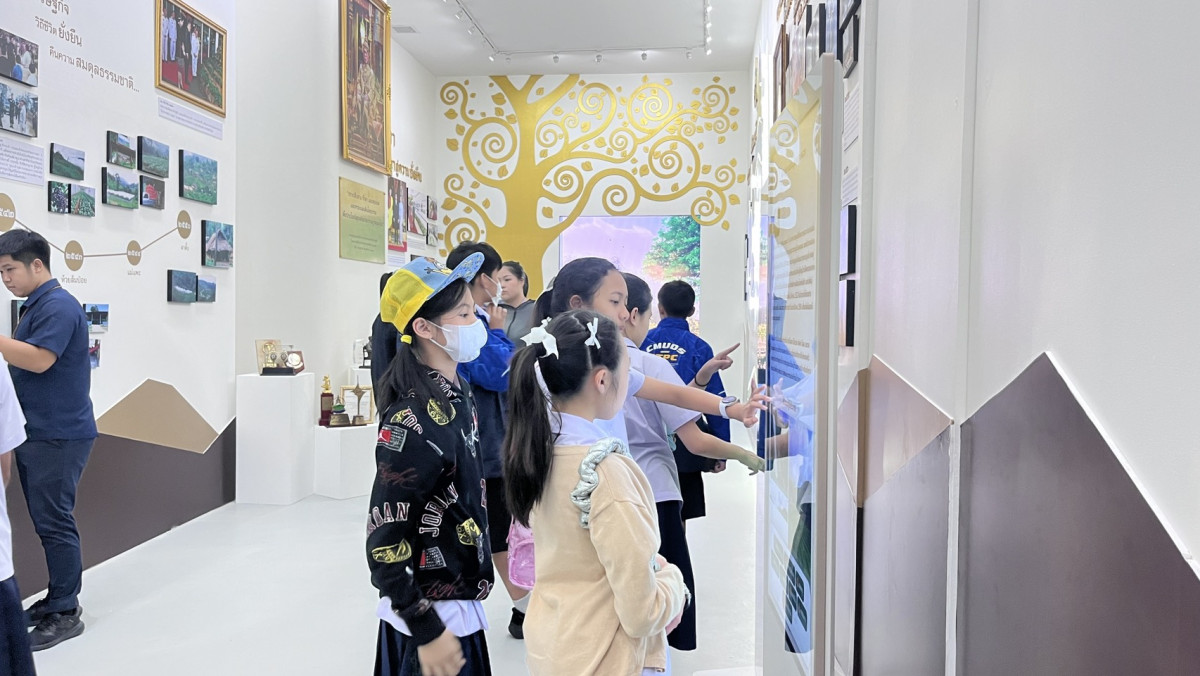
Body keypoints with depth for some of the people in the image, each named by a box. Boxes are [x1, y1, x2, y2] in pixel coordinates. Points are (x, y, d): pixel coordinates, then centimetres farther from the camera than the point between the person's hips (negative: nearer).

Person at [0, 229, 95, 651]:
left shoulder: (58, 306, -14)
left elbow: (39, 359, -25)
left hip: (58, 437, -10)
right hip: (35, 435, 10)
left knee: (54, 522, -5)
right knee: (46, 521, 14)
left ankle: (65, 614, 4)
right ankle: (58, 599, 24)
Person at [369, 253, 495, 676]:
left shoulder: (457, 393, 1)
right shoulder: (414, 421, -24)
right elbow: (383, 542, -23)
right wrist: (428, 633, -20)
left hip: (459, 601, 8)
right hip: (430, 613, -8)